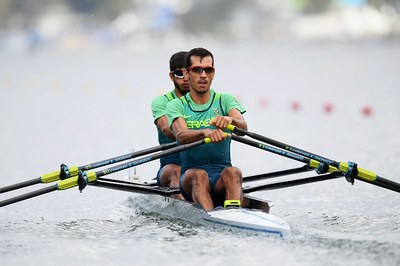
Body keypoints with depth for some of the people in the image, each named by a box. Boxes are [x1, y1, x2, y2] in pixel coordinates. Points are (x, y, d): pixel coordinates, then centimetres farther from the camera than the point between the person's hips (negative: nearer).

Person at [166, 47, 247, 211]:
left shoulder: (225, 100, 10)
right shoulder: (175, 105, 6)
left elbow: (243, 127, -12)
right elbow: (181, 135, -16)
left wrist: (230, 120, -38)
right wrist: (205, 132, -39)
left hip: (221, 172, 1)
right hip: (189, 175, -1)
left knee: (232, 172, -32)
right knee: (198, 175, -34)